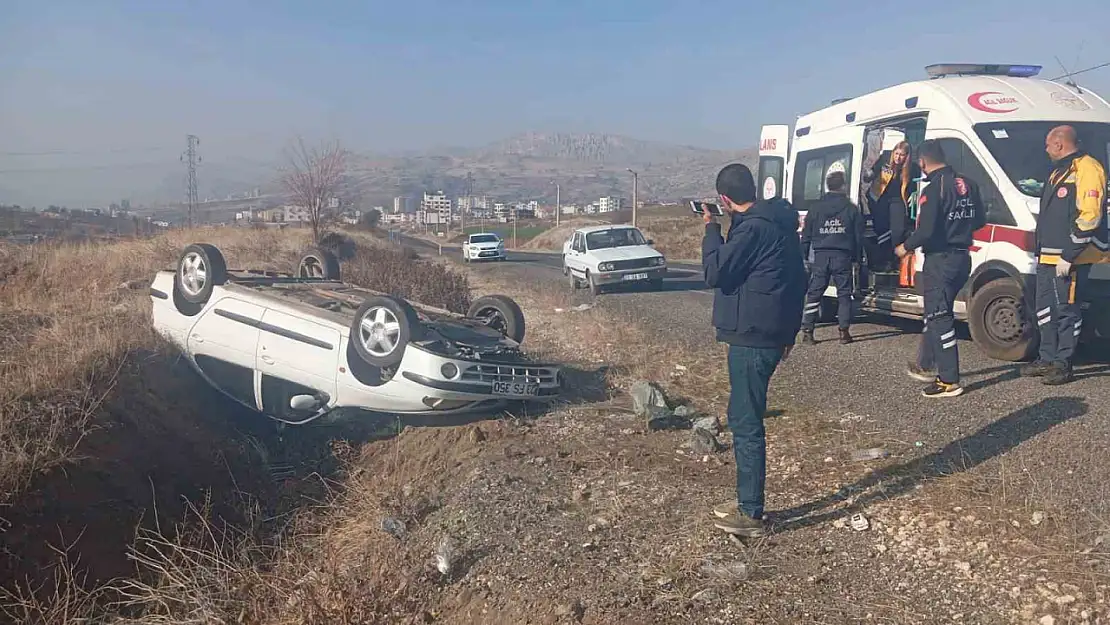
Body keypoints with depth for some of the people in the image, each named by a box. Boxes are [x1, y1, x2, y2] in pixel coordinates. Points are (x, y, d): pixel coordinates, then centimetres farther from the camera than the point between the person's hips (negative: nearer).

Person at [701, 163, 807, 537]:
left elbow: (715, 273, -18)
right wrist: (789, 331, 25)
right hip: (771, 333, 10)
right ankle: (747, 503, 26)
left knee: (745, 423, -3)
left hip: (751, 338, -10)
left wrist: (711, 229, -4)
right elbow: (797, 279, 20)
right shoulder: (777, 223, 15)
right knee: (745, 418, 17)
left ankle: (750, 514, 5)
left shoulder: (754, 228, -17)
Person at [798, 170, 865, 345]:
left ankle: (807, 332, -2)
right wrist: (857, 258, 12)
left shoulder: (816, 208, 7)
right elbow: (859, 236, 5)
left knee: (814, 294, 2)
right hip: (843, 257, -1)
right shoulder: (851, 209, 3)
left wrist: (804, 256, 12)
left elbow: (806, 235, 7)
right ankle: (844, 332, 6)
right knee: (844, 294, 7)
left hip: (821, 256, 1)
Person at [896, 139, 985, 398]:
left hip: (940, 260, -9)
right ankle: (925, 365, 33)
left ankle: (950, 381, -4)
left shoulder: (933, 189, -17)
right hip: (962, 258, 9)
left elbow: (926, 231, -22)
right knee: (934, 312, 21)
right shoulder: (967, 184, 8)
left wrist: (906, 247, -6)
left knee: (940, 318, -4)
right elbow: (980, 221, 14)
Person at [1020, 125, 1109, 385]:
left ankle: (1063, 365, 4)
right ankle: (1047, 359, 24)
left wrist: (1068, 257, -21)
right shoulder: (1059, 171, 19)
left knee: (1066, 310, -3)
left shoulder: (1086, 169, -13)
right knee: (1044, 308, 14)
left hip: (1068, 260, -10)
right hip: (1048, 257, 10)